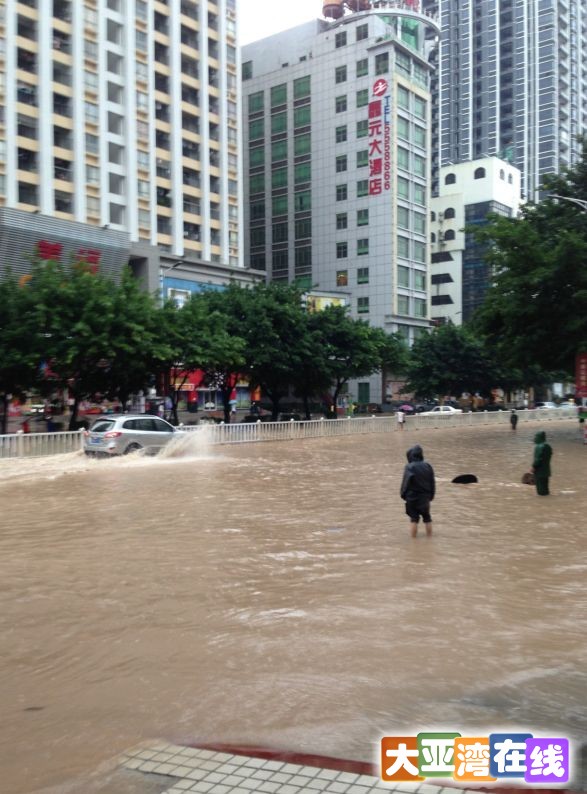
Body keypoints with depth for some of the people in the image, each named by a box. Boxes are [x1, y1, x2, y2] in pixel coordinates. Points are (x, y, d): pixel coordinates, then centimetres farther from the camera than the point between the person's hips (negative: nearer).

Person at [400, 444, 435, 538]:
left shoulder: (410, 467, -15)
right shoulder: (428, 466, -1)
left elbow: (406, 482, -14)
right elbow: (432, 483, 4)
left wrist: (403, 494, -1)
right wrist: (430, 495, 14)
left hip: (412, 497, -4)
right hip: (425, 497, 4)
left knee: (414, 518, 6)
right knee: (427, 518, 17)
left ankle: (413, 537, 8)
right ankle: (429, 536, 22)